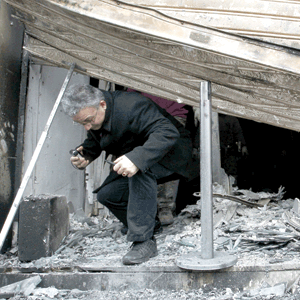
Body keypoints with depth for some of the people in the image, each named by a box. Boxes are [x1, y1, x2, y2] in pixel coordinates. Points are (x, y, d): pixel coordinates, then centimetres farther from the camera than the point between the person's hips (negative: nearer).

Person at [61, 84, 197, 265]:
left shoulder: (131, 106, -31)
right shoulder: (91, 114, -6)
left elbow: (168, 133, -40)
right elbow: (94, 143, 12)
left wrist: (137, 159, -53)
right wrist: (84, 155, -12)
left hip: (172, 152, -8)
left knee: (141, 169, -38)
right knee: (106, 194, -6)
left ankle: (144, 242, -32)